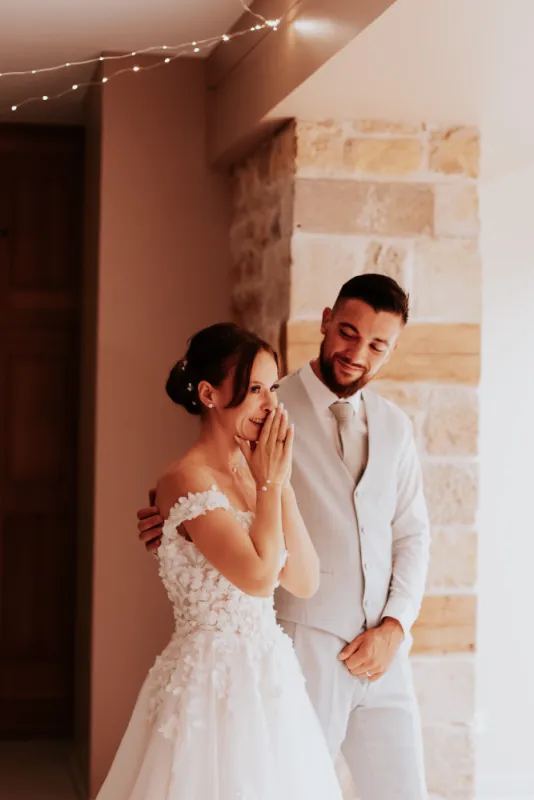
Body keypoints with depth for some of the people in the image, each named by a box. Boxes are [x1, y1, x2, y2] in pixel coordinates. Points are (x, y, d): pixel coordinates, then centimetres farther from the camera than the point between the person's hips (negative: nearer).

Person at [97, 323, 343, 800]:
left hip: (268, 674, 8)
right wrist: (269, 484, -11)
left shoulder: (253, 474, 9)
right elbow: (258, 576, -23)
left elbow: (305, 582, 4)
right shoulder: (187, 480, -14)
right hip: (215, 676, -7)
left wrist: (282, 482, -2)